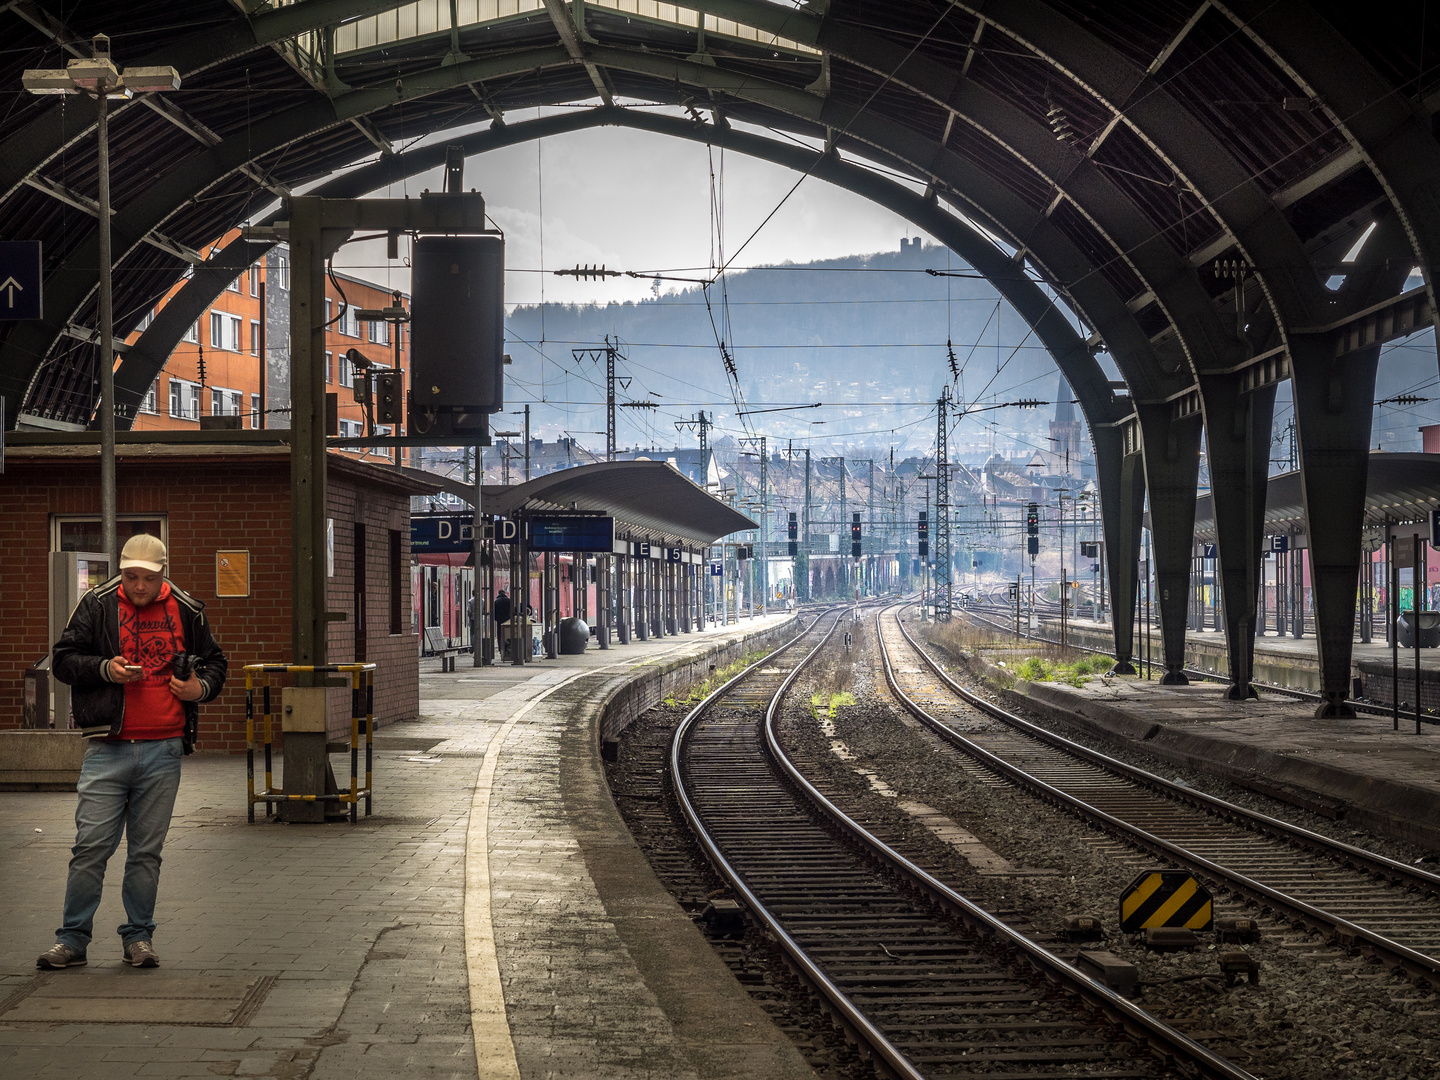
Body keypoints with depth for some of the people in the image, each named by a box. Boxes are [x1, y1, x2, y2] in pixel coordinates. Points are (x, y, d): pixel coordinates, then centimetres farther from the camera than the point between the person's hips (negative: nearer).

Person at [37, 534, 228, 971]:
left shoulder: (187, 612, 8)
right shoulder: (97, 605, 3)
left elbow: (214, 662, 20)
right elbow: (64, 660, 5)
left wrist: (202, 687, -1)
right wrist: (104, 669, -12)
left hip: (164, 751, 2)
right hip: (107, 749, -2)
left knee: (147, 850, 8)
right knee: (91, 846, -4)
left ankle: (138, 937, 18)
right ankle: (72, 939, 5)